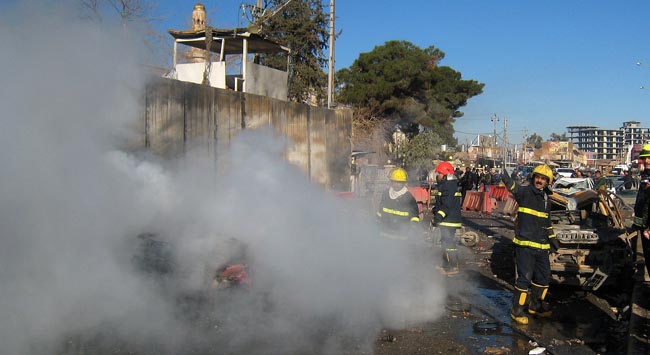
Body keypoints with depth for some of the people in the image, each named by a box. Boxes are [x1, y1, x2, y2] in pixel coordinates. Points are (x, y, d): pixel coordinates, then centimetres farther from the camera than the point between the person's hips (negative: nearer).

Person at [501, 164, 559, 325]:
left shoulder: (546, 200, 14)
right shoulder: (525, 191, -8)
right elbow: (514, 187, -31)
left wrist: (552, 238, 27)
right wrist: (507, 179, -51)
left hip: (541, 246, 8)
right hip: (525, 244, -7)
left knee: (544, 277, 17)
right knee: (525, 278, -7)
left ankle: (535, 305, 36)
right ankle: (517, 310, 7)